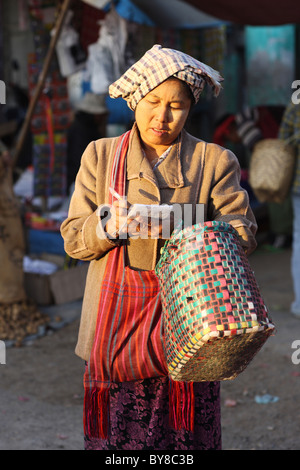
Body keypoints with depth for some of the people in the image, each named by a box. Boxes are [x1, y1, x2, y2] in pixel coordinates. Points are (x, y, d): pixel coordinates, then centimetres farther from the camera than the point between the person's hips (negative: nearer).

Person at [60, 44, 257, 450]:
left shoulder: (215, 161, 4)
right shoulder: (100, 155, 8)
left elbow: (242, 234, -4)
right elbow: (73, 239, 5)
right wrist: (108, 226, -18)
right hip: (116, 327, 1)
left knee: (187, 435, 3)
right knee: (114, 435, 3)